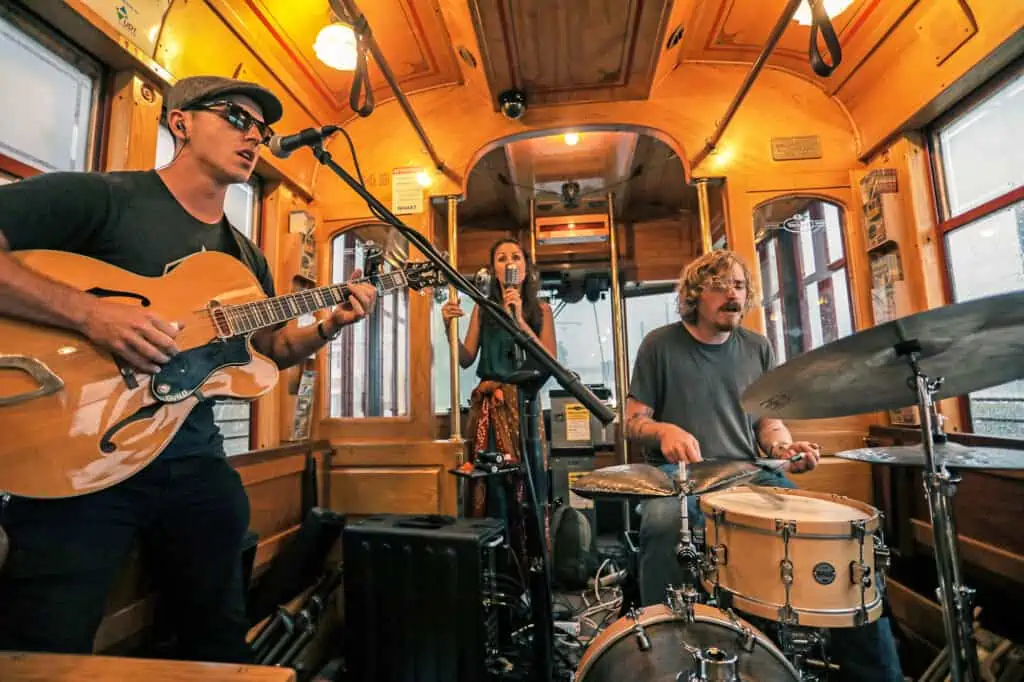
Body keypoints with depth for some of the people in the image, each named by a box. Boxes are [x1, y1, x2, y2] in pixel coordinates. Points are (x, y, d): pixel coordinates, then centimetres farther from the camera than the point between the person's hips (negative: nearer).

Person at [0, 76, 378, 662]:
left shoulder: (247, 256, 12)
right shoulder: (98, 196, -7)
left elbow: (270, 347, 17)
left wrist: (329, 326, 0)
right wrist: (89, 312, -27)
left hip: (198, 464, 7)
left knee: (220, 640, 20)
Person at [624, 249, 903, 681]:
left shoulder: (758, 348, 13)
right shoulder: (660, 345, -1)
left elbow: (768, 419, 15)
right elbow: (633, 422, -1)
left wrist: (782, 447, -8)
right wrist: (664, 430, -24)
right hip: (680, 475, -4)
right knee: (663, 523, -37)